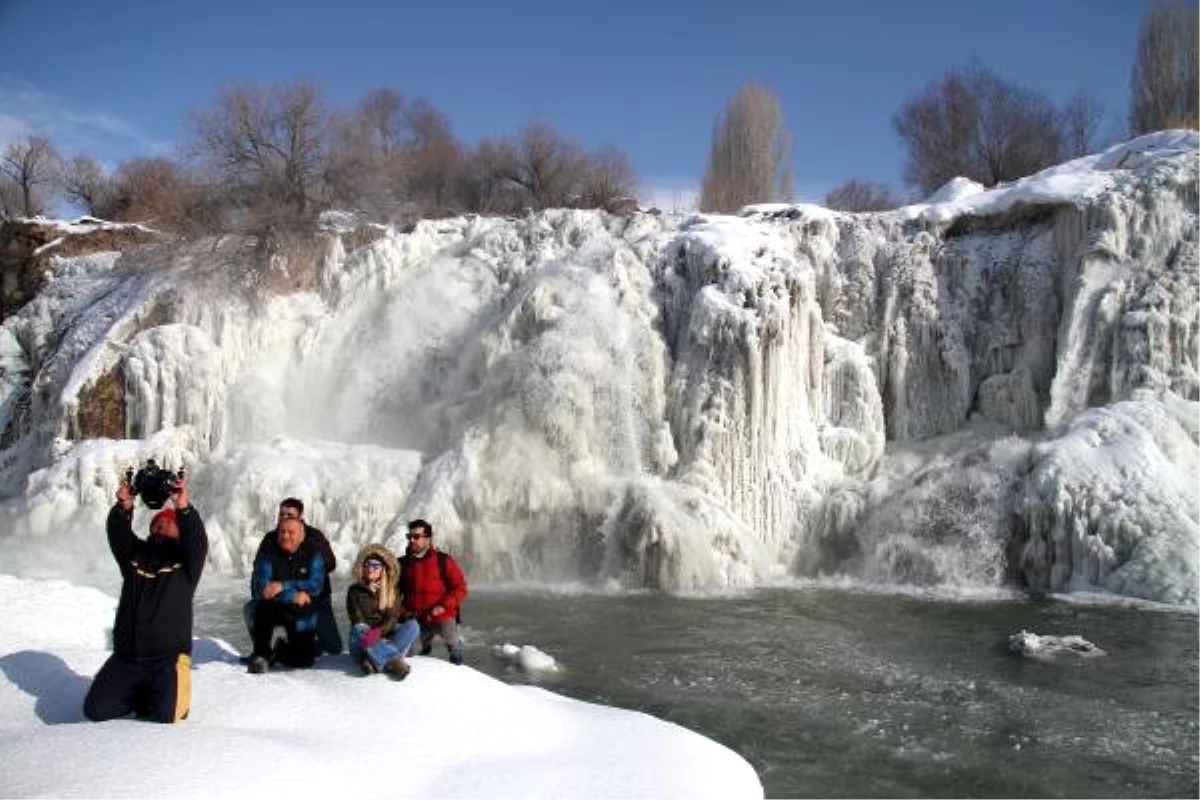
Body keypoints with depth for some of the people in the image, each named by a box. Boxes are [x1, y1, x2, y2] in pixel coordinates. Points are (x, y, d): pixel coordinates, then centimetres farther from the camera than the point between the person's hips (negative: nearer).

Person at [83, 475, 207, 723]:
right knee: (94, 710, -6)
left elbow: (197, 542, -17)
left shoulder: (186, 562, 2)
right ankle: (140, 694, 20)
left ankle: (173, 691, 14)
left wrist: (184, 509, -35)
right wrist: (124, 509, -27)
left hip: (167, 659, -4)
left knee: (164, 716, -20)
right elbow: (117, 535, -6)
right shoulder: (135, 555, 12)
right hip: (126, 657, 4)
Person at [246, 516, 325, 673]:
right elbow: (259, 589, -21)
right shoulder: (269, 554, -10)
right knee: (264, 606, -35)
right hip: (275, 609, -1)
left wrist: (283, 586, -30)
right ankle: (261, 655, -18)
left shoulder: (313, 555, -8)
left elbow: (315, 585, -20)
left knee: (304, 660, -3)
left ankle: (281, 650, 33)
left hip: (302, 615, 1)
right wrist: (292, 596, -32)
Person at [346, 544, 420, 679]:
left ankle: (376, 660, -40)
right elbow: (357, 619, -8)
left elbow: (392, 618, -6)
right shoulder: (355, 591, 3)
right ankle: (394, 660, -43)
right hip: (363, 645, -2)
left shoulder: (392, 590, 7)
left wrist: (379, 631, -28)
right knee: (359, 630, -35)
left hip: (385, 637, 2)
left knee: (412, 626, -23)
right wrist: (370, 634, -29)